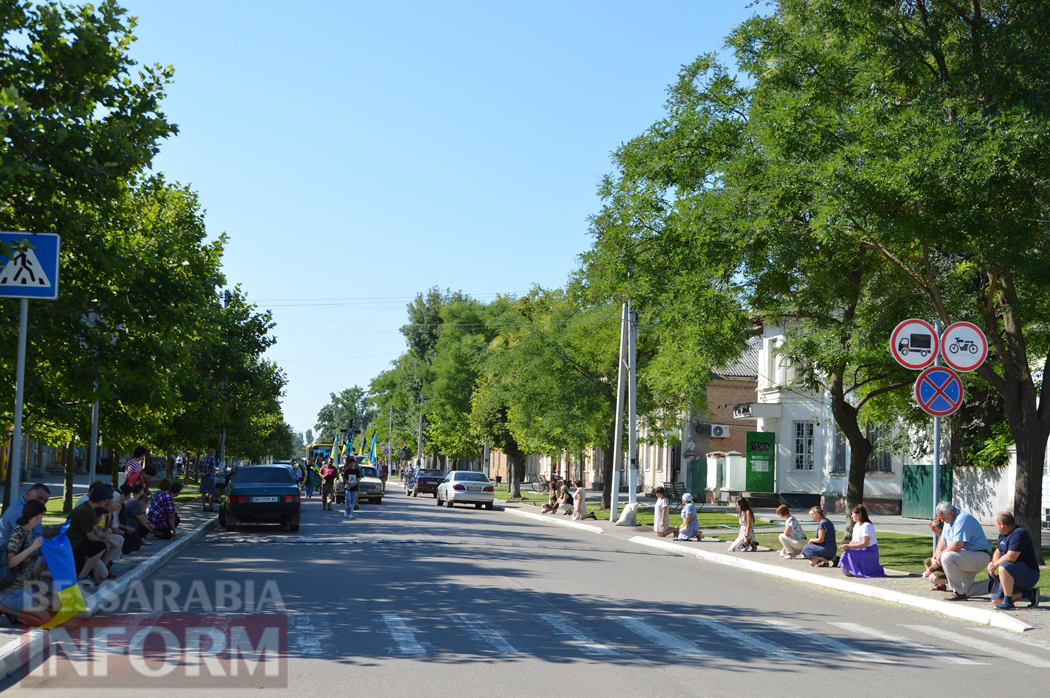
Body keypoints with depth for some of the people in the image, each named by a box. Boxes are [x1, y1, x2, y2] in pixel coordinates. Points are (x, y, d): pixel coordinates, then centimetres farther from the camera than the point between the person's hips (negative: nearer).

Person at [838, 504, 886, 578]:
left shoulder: (866, 526, -20)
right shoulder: (856, 525, 10)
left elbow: (865, 543, -26)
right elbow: (853, 540, 11)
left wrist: (848, 546, -26)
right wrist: (846, 547, -11)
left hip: (870, 552, -10)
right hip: (862, 551, 10)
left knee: (849, 554, -26)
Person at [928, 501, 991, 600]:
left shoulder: (962, 519, -19)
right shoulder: (948, 521, 13)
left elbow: (958, 545, -28)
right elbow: (943, 540, 15)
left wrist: (941, 554, -17)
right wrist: (938, 552, -6)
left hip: (979, 556, -11)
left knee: (946, 557, -32)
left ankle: (959, 593, -25)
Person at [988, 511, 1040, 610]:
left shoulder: (1018, 534, -20)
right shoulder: (1003, 535, 12)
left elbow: (1011, 557, -29)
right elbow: (997, 553, 20)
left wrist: (995, 565, -14)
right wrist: (992, 563, -3)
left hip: (1029, 575, -10)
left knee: (1004, 566, -36)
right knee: (995, 600, 2)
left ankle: (1008, 602, -30)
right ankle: (1029, 593, 11)